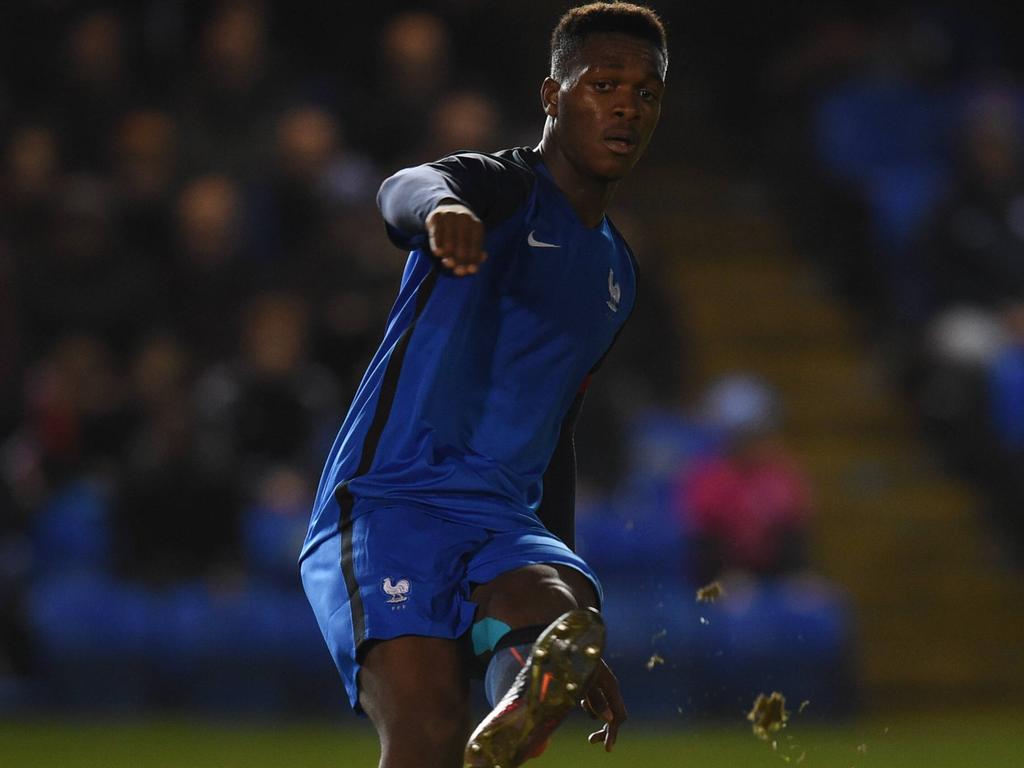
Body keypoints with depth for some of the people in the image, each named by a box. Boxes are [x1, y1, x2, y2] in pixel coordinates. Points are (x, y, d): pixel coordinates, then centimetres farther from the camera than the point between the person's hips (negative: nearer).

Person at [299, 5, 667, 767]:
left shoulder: (618, 273, 24)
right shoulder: (499, 188, 3)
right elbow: (403, 192, -23)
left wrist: (569, 607, 35)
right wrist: (441, 209, -50)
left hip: (506, 524, 6)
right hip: (388, 504, -6)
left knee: (561, 628, -32)